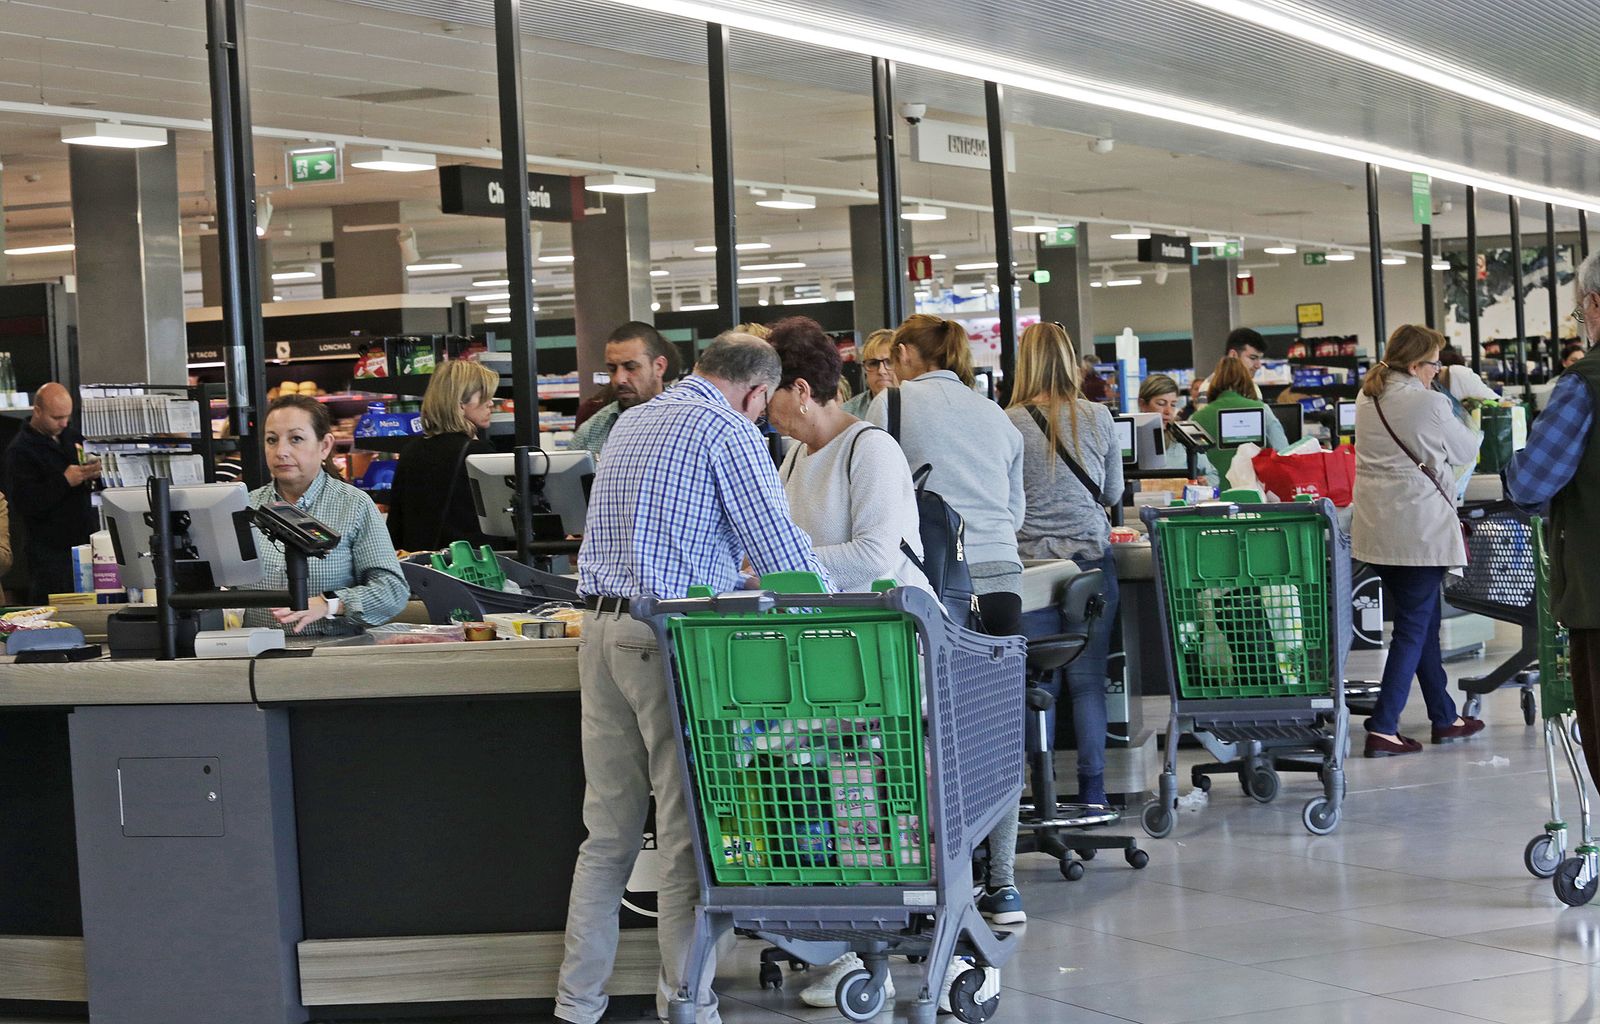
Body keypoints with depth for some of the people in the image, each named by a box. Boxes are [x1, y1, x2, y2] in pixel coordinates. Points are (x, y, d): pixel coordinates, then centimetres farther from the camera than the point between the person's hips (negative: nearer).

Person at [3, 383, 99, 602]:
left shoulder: (72, 438, 11)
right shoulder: (21, 451, -9)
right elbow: (24, 504, -18)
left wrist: (95, 474, -4)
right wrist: (65, 481, -23)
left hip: (86, 541, 6)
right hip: (51, 553, -6)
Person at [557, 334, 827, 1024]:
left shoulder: (632, 423, 21)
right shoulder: (726, 429, -5)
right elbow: (775, 541, -11)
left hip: (602, 630, 8)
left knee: (607, 832, 10)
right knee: (688, 833, -2)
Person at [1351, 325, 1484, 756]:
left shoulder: (1367, 397, 8)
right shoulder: (1427, 403, -15)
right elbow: (1466, 452, -1)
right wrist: (1470, 426, 20)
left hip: (1376, 525, 8)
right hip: (1419, 527, -8)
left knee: (1422, 622, 17)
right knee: (1413, 628, -2)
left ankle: (1445, 718, 25)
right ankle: (1382, 728, -6)